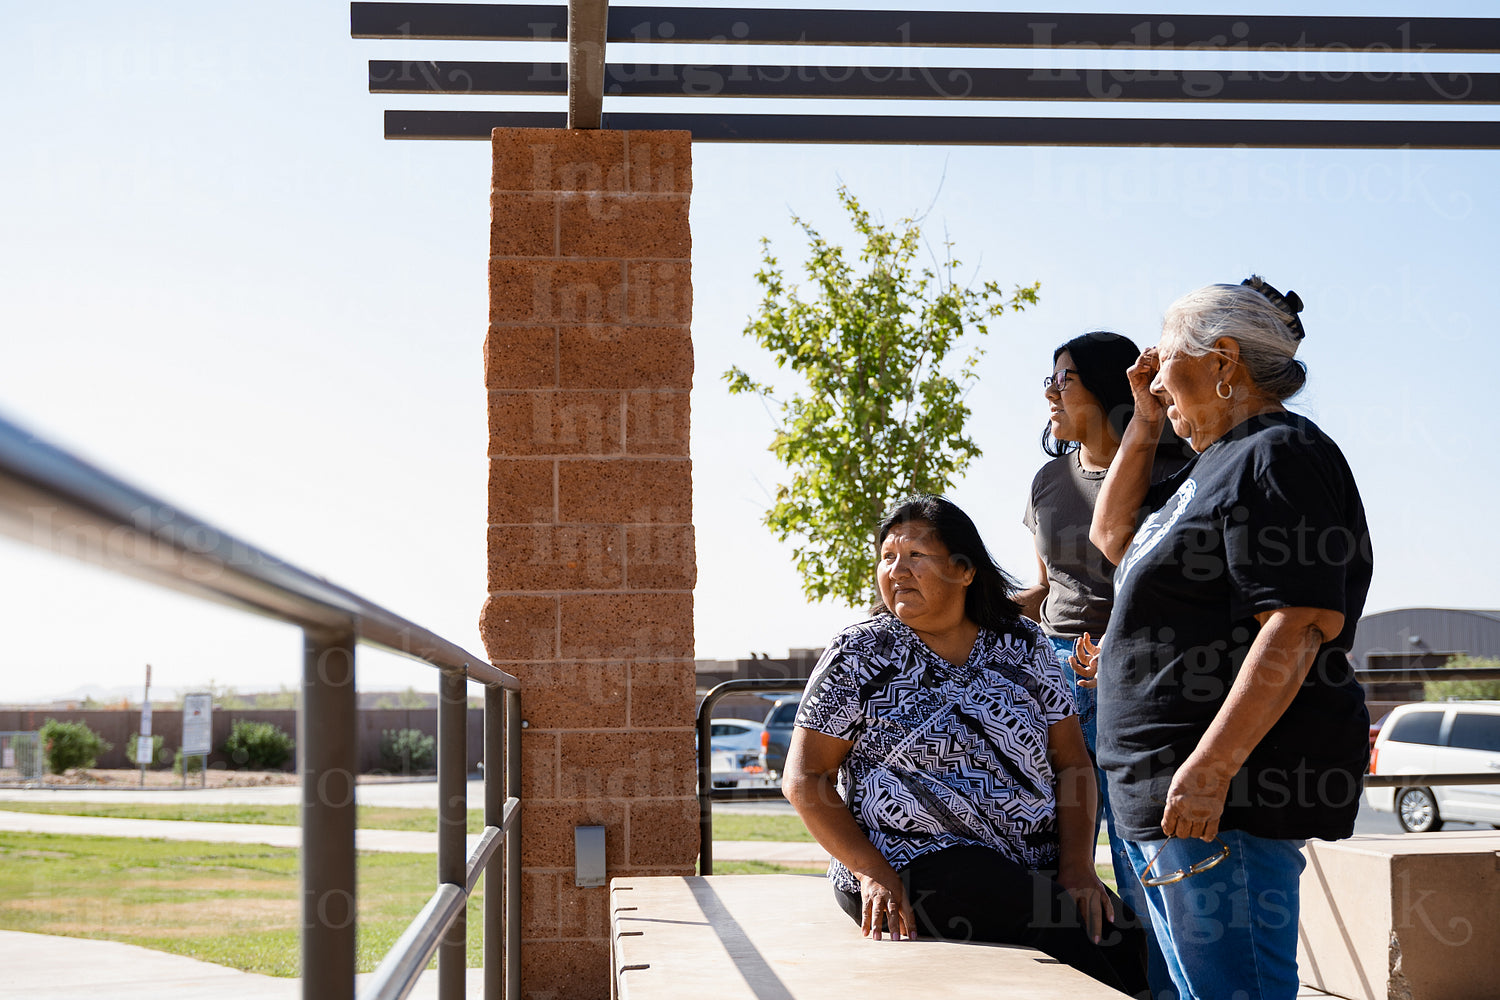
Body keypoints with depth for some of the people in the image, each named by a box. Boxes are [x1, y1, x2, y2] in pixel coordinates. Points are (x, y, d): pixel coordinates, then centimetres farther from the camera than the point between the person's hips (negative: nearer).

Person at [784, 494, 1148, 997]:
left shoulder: (1024, 646, 13)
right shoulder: (860, 654, 4)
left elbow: (1071, 762, 12)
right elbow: (804, 777, 1)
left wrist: (1077, 864, -5)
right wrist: (871, 873, -12)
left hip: (1034, 869, 4)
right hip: (911, 868, -4)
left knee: (1127, 938, -25)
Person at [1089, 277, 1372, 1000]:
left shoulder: (1281, 455, -13)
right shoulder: (1220, 462, 20)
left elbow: (1296, 629, -23)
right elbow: (1114, 536, 30)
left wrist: (1209, 768, -28)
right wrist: (1146, 421, 19)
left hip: (1228, 787, -11)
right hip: (1170, 796, 11)